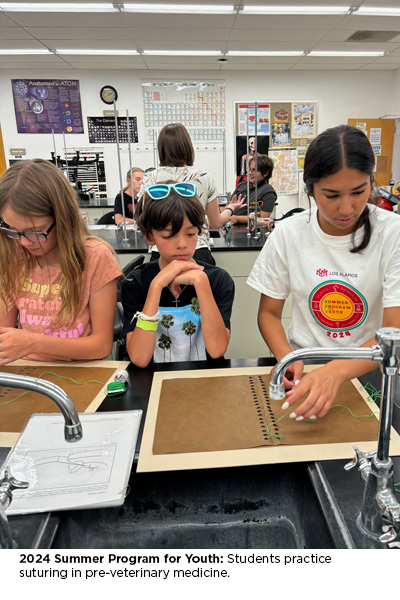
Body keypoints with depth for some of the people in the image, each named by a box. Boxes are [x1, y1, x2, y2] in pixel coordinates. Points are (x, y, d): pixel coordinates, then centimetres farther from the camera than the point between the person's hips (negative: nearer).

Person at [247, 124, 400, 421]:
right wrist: (287, 357, -18)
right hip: (304, 367, 1)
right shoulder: (287, 234, -5)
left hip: (369, 370, -1)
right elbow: (269, 312, 2)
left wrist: (336, 371, -35)